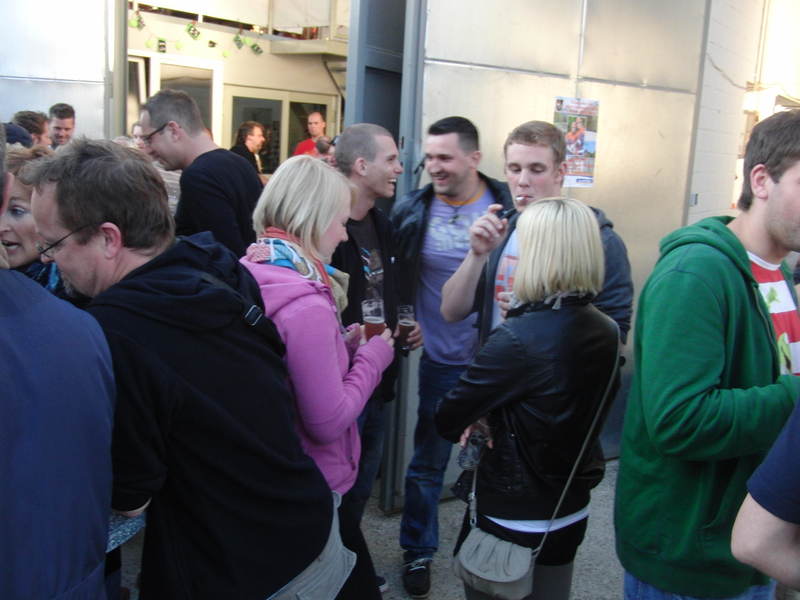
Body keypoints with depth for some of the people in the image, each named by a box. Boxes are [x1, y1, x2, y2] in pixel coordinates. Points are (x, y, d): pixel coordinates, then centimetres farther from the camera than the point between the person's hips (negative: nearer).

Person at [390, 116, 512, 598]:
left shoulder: (509, 209, -8)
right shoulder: (410, 211, -5)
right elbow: (394, 278, 4)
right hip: (441, 360, 0)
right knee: (428, 461, 11)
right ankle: (418, 551, 32)